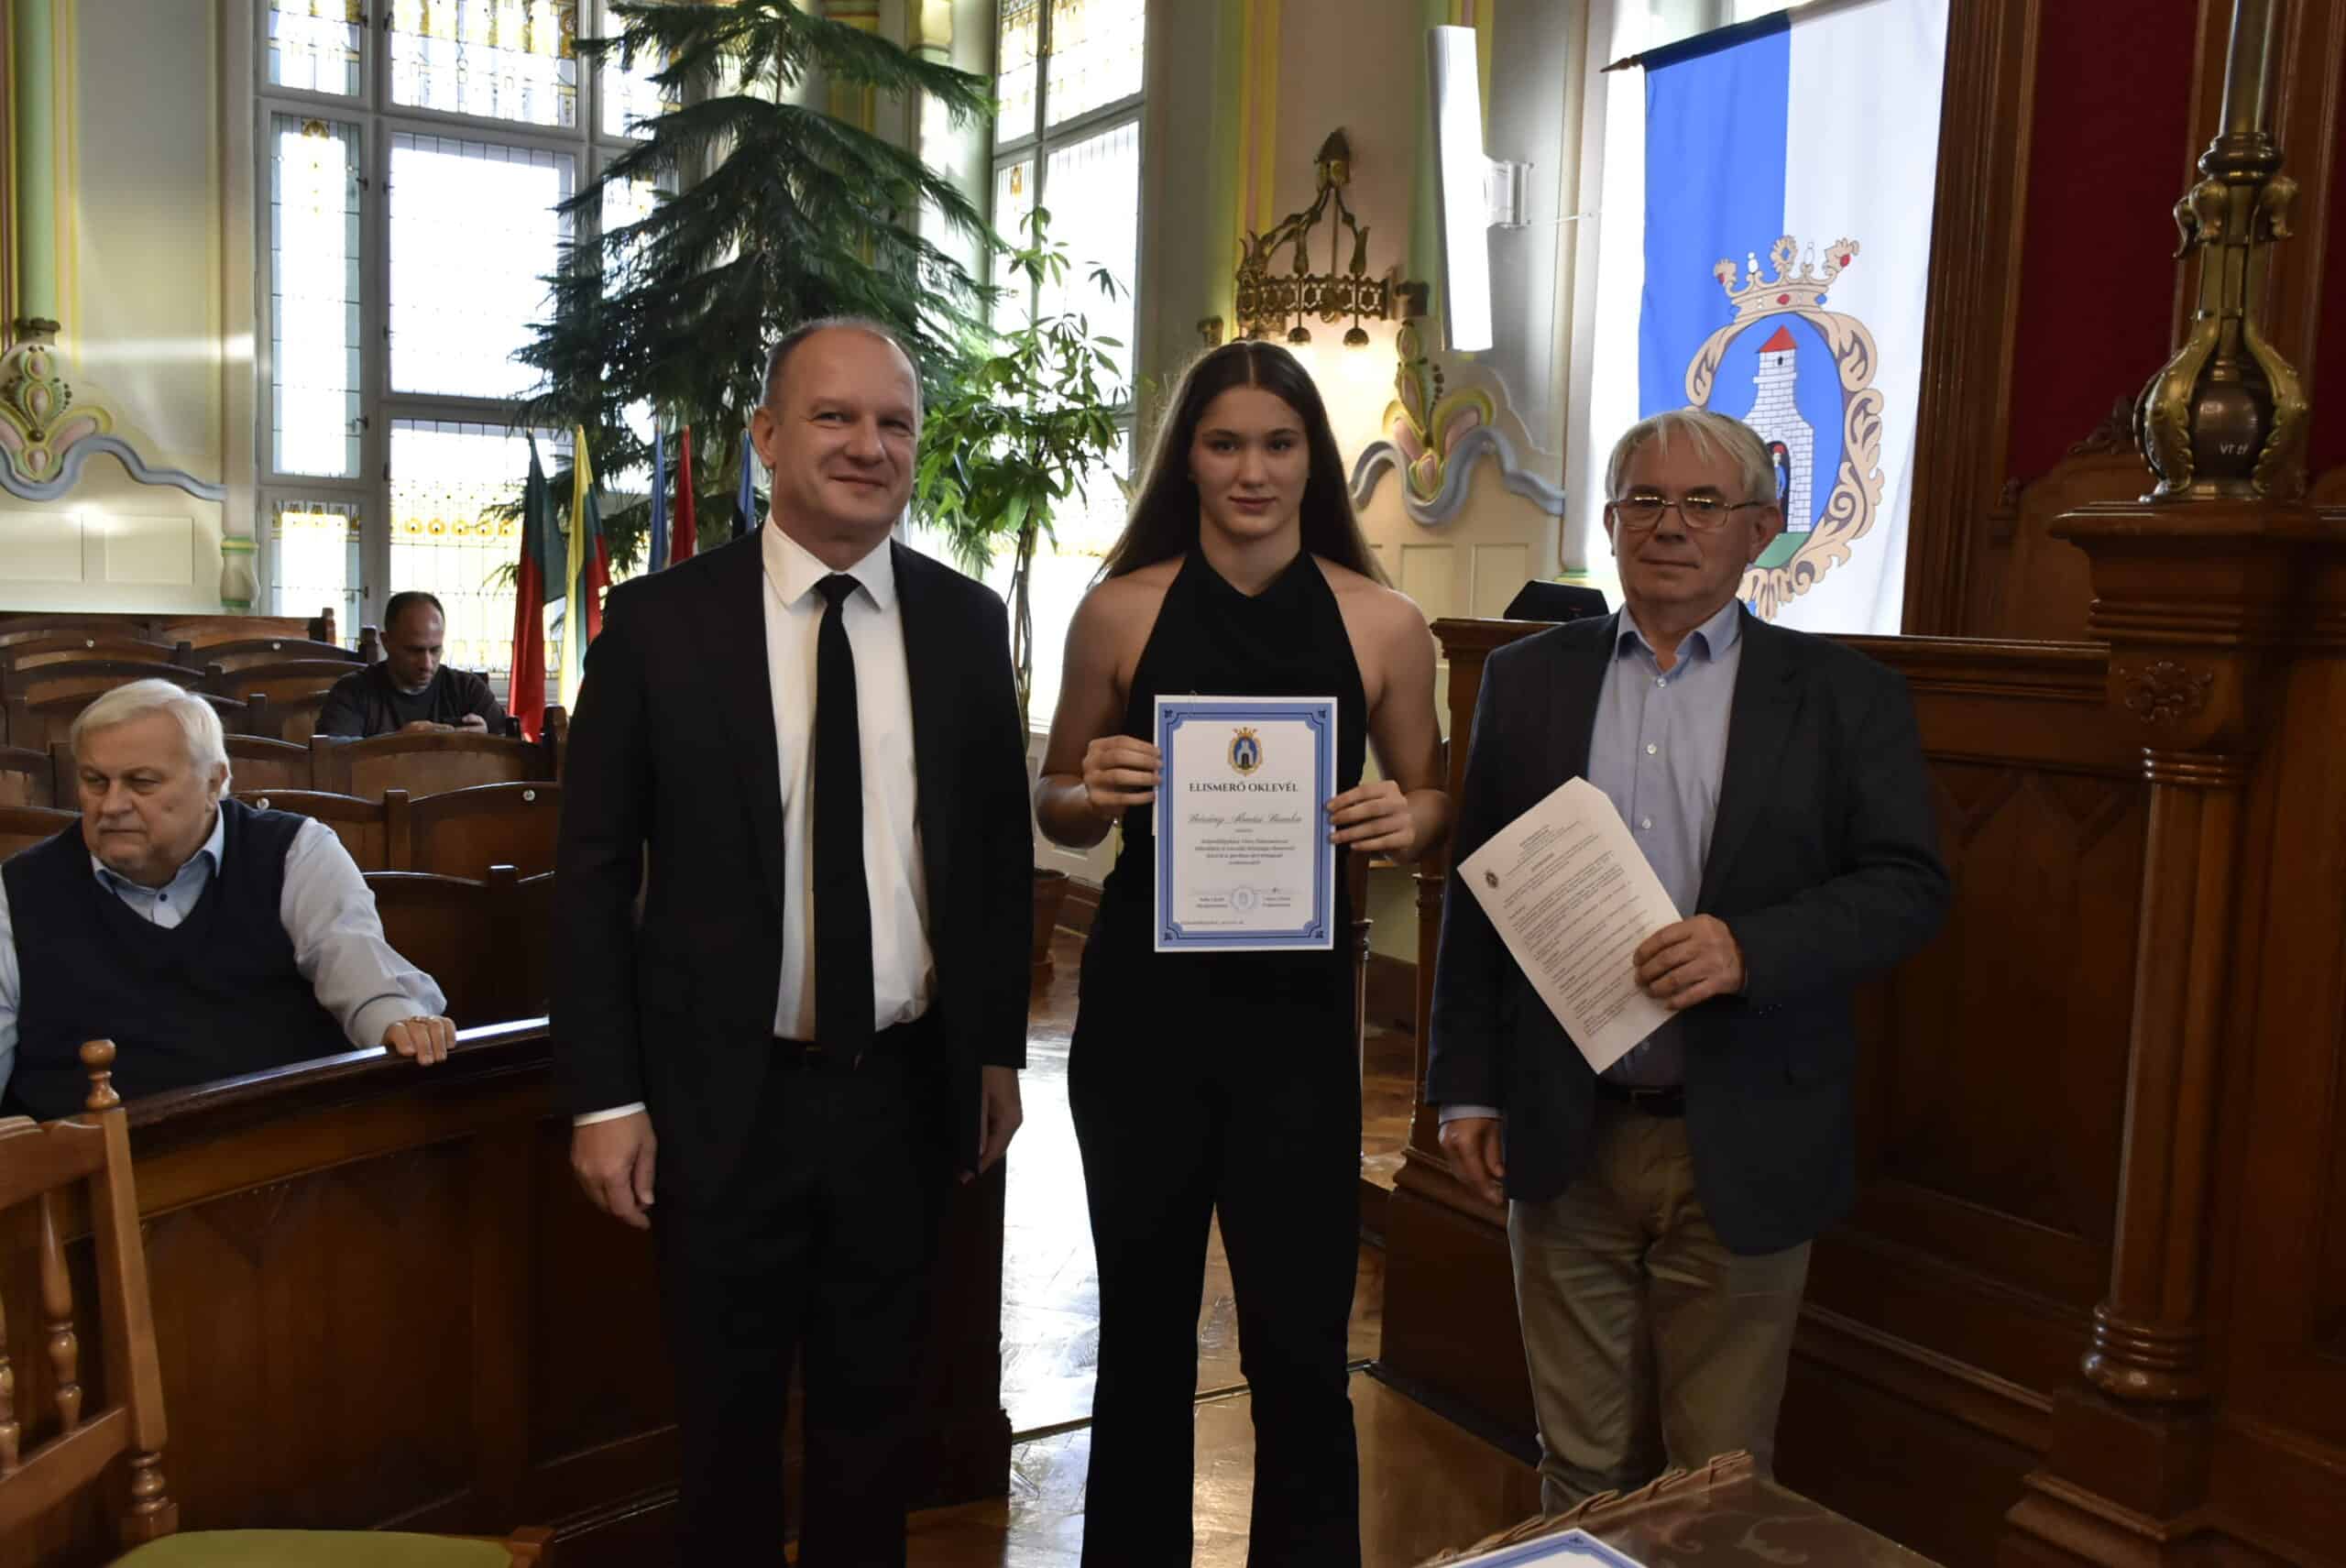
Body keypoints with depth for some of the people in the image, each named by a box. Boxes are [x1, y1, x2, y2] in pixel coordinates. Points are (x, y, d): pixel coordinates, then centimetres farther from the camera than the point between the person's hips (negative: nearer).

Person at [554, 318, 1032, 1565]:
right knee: (727, 1415, 16)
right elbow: (593, 868, -5)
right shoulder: (659, 621, -7)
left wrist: (998, 1048, 7)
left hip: (905, 1089, 2)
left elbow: (1000, 848, 7)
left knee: (874, 1410, 19)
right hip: (726, 1093, -2)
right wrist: (603, 1097, -8)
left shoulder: (965, 622, 1)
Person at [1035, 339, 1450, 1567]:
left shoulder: (1384, 624, -1)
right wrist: (1095, 791, -14)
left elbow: (1429, 797, 10)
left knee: (1299, 1340, 5)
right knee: (1144, 1325, 16)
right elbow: (1056, 809, 8)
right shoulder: (1121, 610, -1)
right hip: (1142, 1004, 1)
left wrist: (1403, 821, -13)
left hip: (1300, 1007, 0)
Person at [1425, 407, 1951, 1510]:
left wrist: (1747, 947, -21)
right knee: (1579, 1469, 14)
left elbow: (1908, 885, -4)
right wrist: (1466, 1090, 4)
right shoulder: (1525, 679, 5)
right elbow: (1475, 893, 7)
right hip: (1564, 1140, 2)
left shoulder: (1843, 694, 1)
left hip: (1742, 1148, -1)